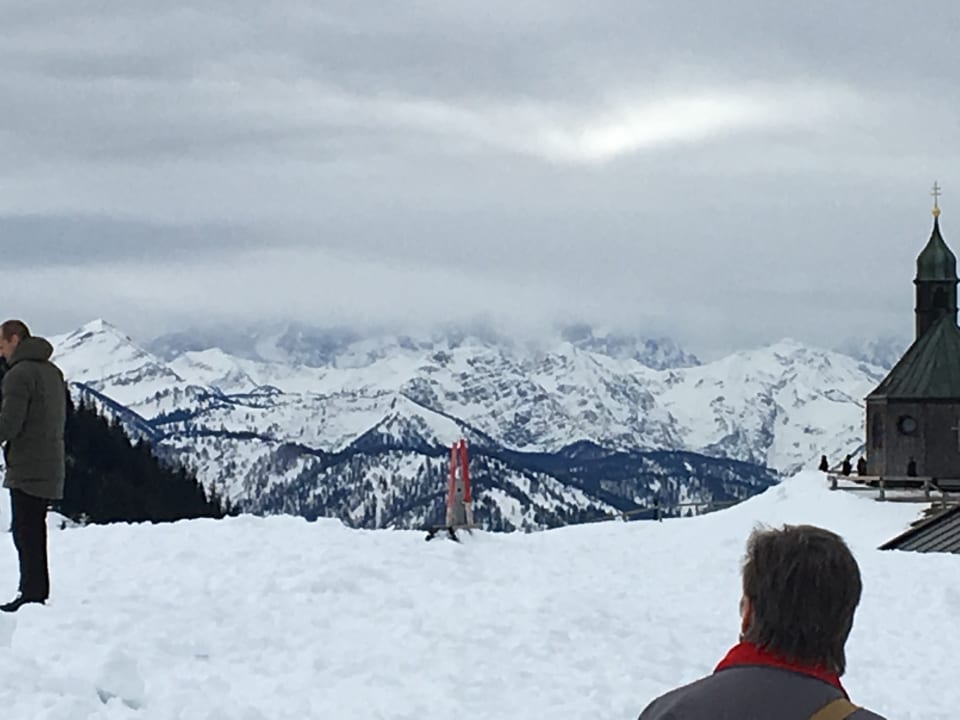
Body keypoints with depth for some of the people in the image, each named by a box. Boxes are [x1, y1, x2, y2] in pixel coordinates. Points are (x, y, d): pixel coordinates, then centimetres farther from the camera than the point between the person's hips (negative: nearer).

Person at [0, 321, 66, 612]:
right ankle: (39, 591, 19)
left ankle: (32, 592, -5)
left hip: (27, 468, -9)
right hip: (50, 466, 9)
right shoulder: (52, 371, 15)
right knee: (35, 530, 15)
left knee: (25, 532, -5)